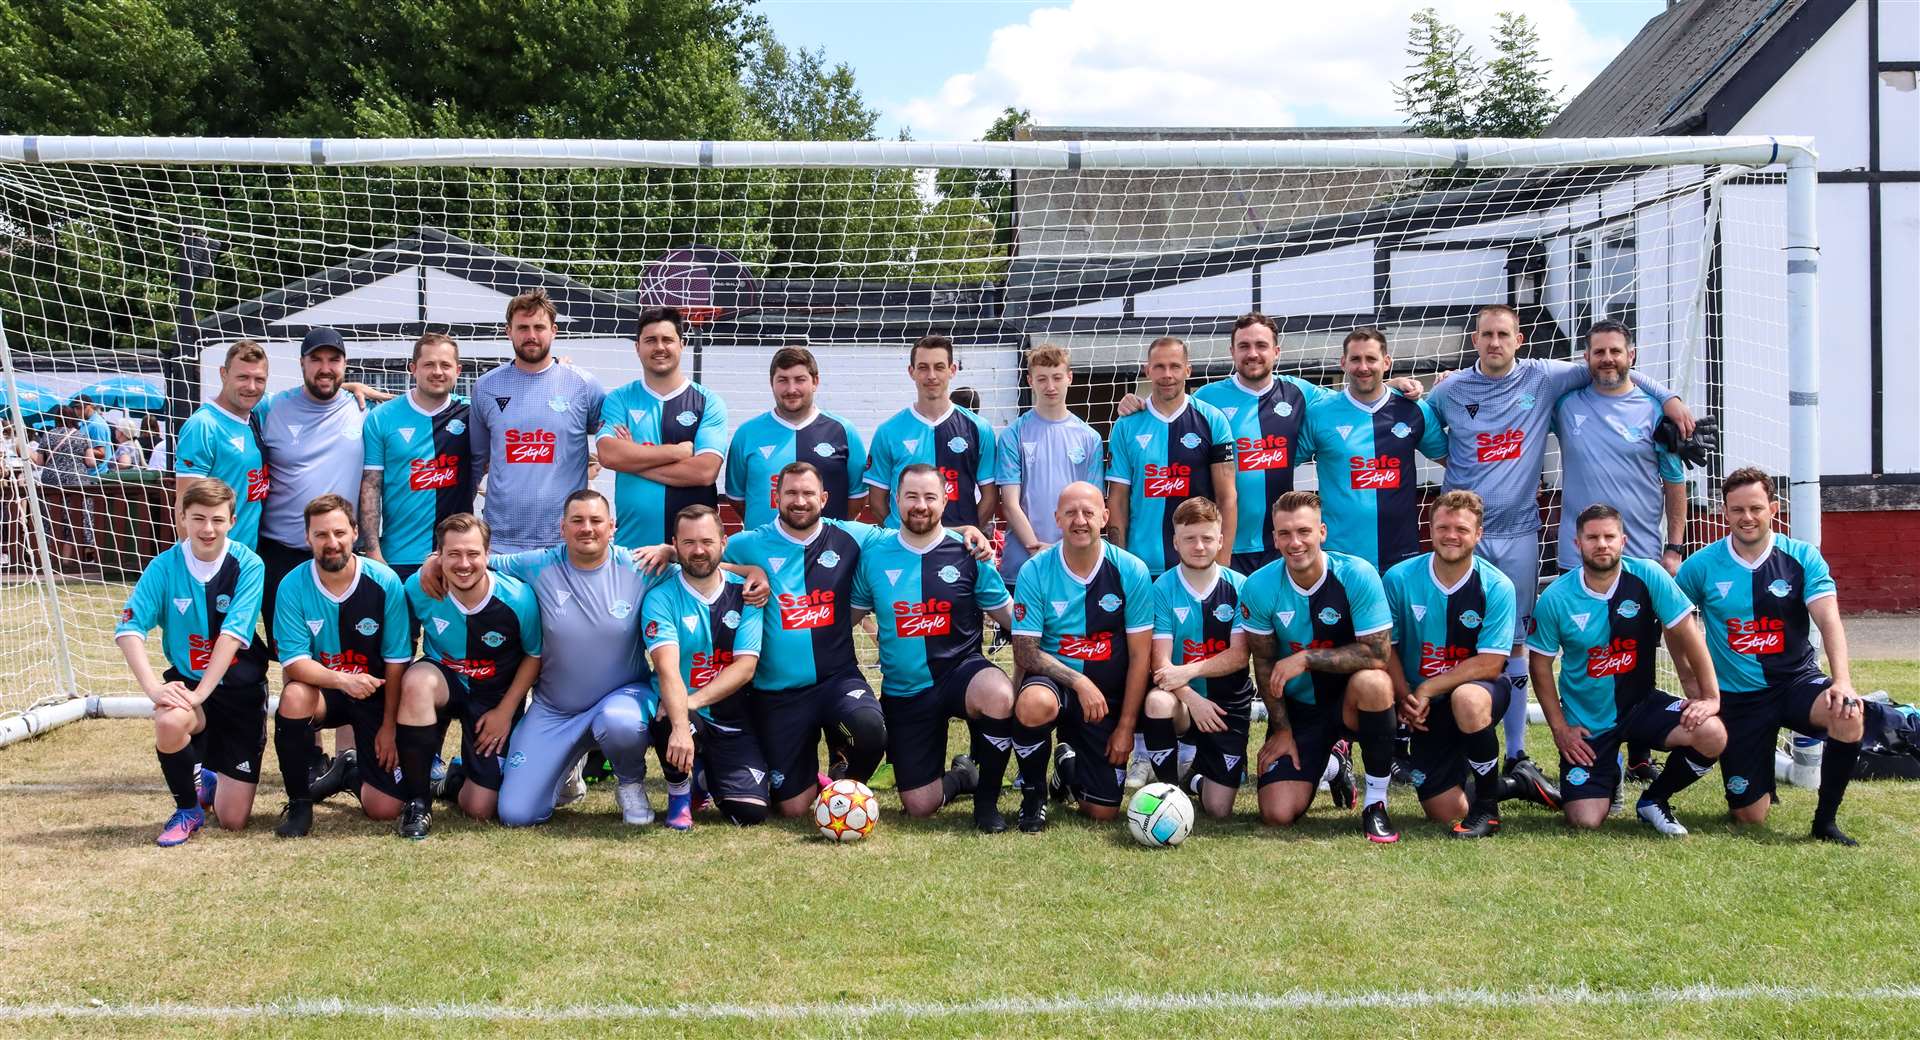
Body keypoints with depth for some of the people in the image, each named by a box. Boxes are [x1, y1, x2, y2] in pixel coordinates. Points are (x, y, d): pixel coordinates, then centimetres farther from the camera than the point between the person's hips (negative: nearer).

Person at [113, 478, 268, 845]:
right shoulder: (165, 566, -9)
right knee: (169, 722, -38)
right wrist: (153, 688, -31)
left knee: (233, 821, -3)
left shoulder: (248, 565, -14)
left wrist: (201, 693, -32)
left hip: (240, 689, -1)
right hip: (187, 679, 1)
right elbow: (128, 629, -17)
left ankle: (210, 782, 37)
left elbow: (233, 635, -23)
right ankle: (188, 808, -8)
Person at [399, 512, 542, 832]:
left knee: (480, 809, -7)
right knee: (416, 680, -39)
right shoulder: (419, 588, -20)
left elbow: (535, 656, -6)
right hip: (443, 682, 0)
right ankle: (418, 801, -22)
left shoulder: (518, 599, -22)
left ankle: (458, 777, 34)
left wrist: (505, 711, -9)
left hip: (496, 698, 0)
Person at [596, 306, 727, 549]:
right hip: (631, 541, 1)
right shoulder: (619, 399, 8)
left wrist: (634, 459, -6)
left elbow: (705, 471, -9)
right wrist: (678, 451, -8)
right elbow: (608, 455, -9)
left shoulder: (708, 402, 3)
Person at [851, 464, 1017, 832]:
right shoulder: (874, 555, 0)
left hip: (961, 670, -2)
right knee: (919, 807, -4)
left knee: (999, 696, -39)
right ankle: (960, 778, 35)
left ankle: (987, 797, -12)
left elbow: (1012, 616, 0)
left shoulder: (969, 553, -4)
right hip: (904, 691, 2)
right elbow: (848, 616, 9)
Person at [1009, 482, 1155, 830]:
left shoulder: (1131, 571, -8)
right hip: (1053, 680, -2)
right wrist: (1079, 681, -25)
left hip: (1107, 695, 2)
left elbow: (1140, 656, -4)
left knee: (1103, 811, -2)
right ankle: (1033, 793, -10)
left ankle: (1071, 762, 35)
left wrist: (1126, 727, -7)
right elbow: (1025, 651, -11)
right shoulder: (1035, 572, -10)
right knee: (1035, 704, -40)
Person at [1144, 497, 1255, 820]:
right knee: (1157, 701, -39)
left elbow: (1239, 656, -10)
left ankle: (1198, 778, 32)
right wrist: (1193, 698, -27)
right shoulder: (1163, 589, -5)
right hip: (1182, 699, -1)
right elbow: (1161, 662, -11)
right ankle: (1169, 789, -15)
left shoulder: (1239, 587, -3)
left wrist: (1190, 671, -23)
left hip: (1228, 705, 1)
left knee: (1219, 809, -7)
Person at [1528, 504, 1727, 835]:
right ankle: (1610, 776, 27)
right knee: (1586, 821, -12)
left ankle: (1654, 800, 2)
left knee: (1712, 735, -27)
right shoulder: (1556, 598, -12)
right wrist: (1559, 728, -6)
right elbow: (1540, 663, -2)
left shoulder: (1647, 576, -13)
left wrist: (1710, 697, -14)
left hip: (1640, 704, 1)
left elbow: (1686, 636, -10)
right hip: (1586, 723, -1)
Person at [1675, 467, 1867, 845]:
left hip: (1797, 681, 0)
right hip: (1737, 697, 0)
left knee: (1848, 714, -35)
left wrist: (1842, 681, -34)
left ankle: (1826, 818, -13)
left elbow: (1828, 620, -18)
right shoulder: (1701, 566, -5)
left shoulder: (1803, 558, -6)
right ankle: (1761, 773, 36)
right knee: (1750, 816, -2)